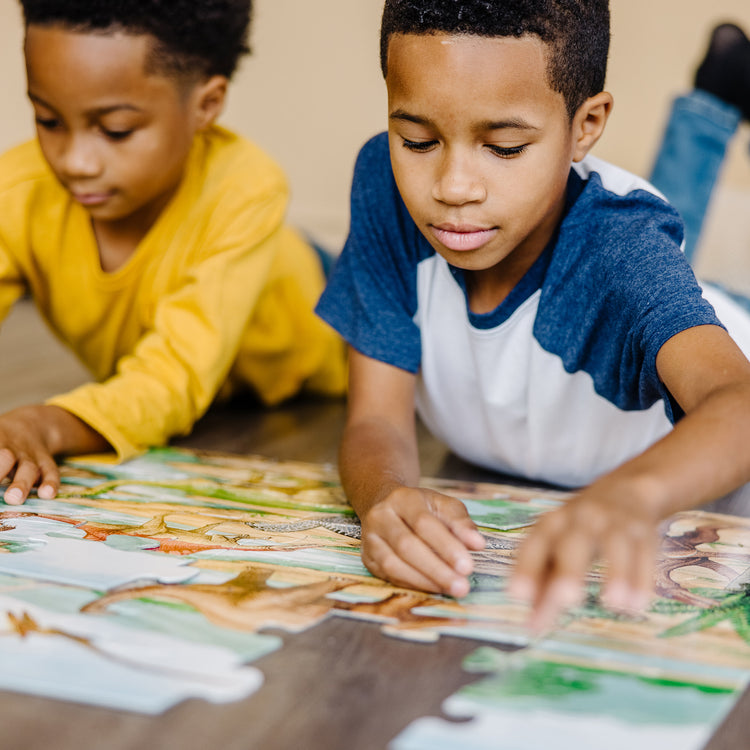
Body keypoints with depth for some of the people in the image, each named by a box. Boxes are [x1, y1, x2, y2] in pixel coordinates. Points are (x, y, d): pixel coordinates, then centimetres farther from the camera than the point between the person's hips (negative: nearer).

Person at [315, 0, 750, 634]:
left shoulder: (620, 247, -35)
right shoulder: (388, 183, -24)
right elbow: (378, 421, -23)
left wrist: (629, 494, -78)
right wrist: (386, 498, -48)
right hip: (495, 494, 4)